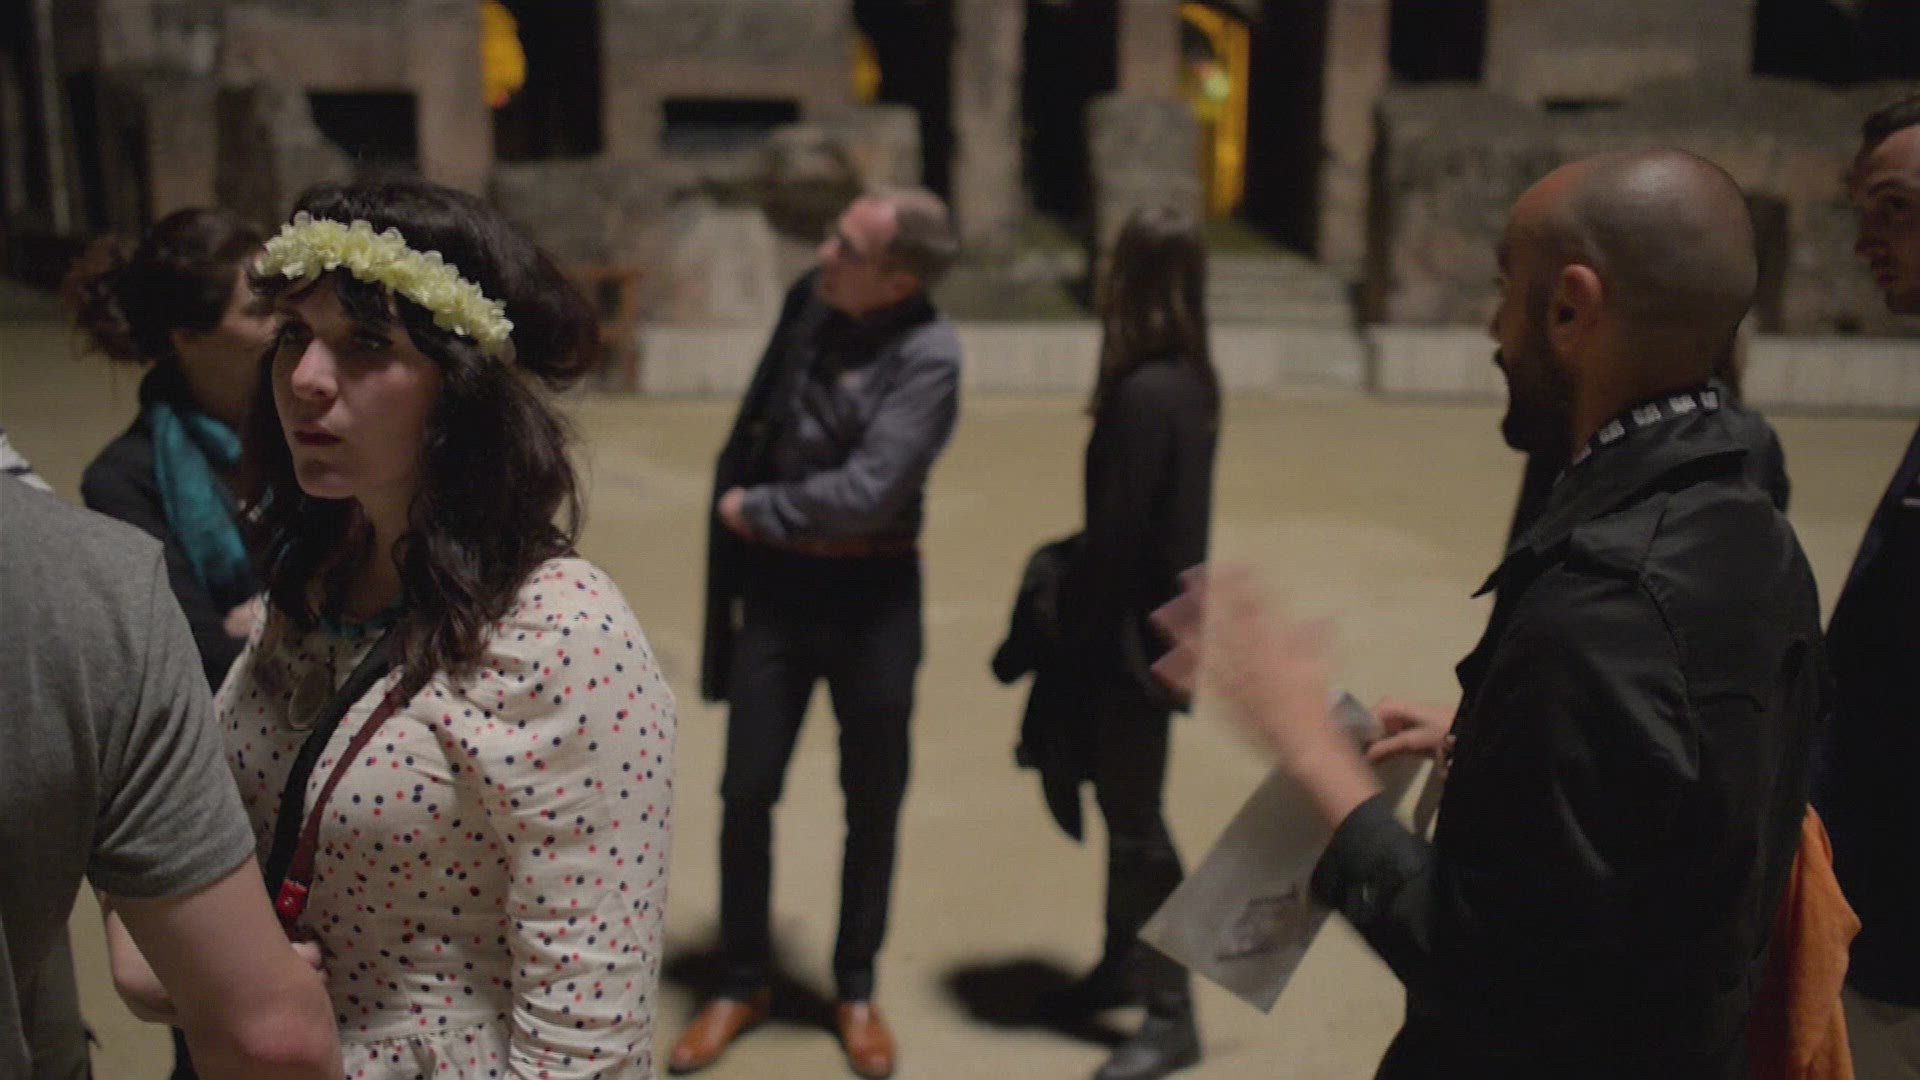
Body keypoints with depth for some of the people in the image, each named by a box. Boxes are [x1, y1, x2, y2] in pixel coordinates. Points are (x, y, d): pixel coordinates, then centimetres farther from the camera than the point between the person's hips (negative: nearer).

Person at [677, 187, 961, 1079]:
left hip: (872, 596, -4)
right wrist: (735, 498, 5)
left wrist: (752, 510, -13)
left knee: (873, 802, 11)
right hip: (775, 586, 4)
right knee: (747, 791, 8)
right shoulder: (809, 298, -2)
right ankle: (742, 982, 27)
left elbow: (865, 493, -25)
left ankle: (857, 989, 30)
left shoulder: (927, 356, -18)